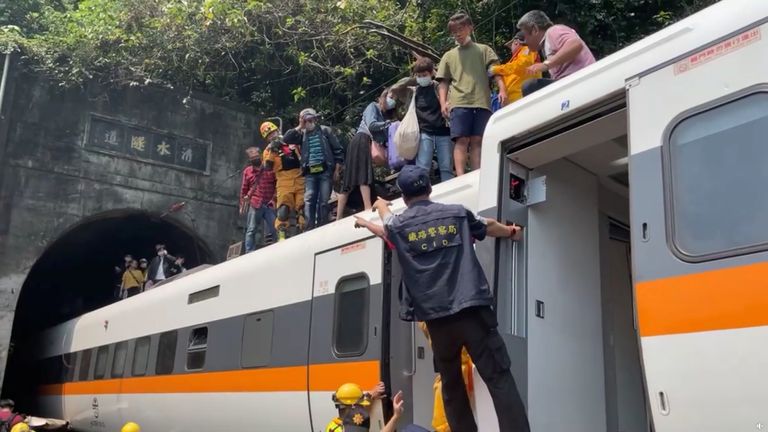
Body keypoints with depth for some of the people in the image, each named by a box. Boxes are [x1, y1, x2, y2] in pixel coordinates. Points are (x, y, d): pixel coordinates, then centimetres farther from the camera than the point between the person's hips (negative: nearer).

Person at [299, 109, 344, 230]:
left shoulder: (325, 131, 7)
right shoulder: (302, 134, 14)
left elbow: (338, 150, 6)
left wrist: (337, 170, 0)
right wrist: (299, 127, 2)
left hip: (325, 171, -2)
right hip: (310, 173, 2)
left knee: (323, 201, -1)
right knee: (309, 200, -9)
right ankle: (309, 228, -10)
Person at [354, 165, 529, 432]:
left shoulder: (398, 225, 8)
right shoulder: (457, 213, 10)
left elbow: (386, 221, 35)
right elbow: (491, 227, 30)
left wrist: (380, 205, 58)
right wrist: (512, 231, 52)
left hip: (436, 317, 1)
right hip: (471, 309, 0)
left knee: (451, 384, 15)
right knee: (499, 378, -2)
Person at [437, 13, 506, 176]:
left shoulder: (484, 50, 18)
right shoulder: (449, 56, 21)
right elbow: (444, 82, 17)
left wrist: (502, 89, -9)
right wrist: (443, 102, 1)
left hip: (482, 102, 0)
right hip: (459, 103, 0)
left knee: (477, 141, -3)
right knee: (462, 140, -11)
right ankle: (461, 179, -18)